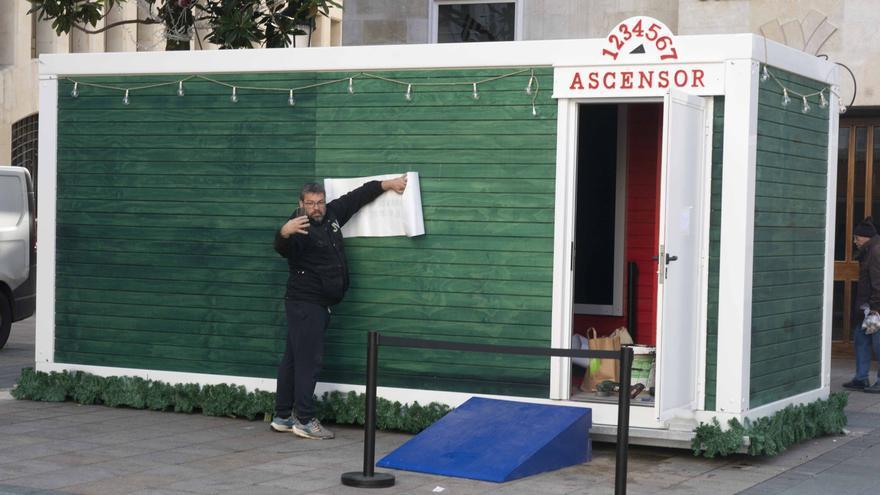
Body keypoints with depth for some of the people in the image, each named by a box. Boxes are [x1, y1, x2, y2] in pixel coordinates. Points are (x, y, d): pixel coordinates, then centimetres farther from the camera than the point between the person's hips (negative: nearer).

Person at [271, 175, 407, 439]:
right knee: (309, 359, -10)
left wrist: (386, 184, 19)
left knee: (293, 359, 12)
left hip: (320, 305, 9)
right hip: (305, 303, -9)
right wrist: (284, 233, -60)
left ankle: (282, 417, 18)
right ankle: (305, 421, -8)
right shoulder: (300, 228, -18)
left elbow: (358, 197, 18)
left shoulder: (332, 214, 6)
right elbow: (283, 248, -39)